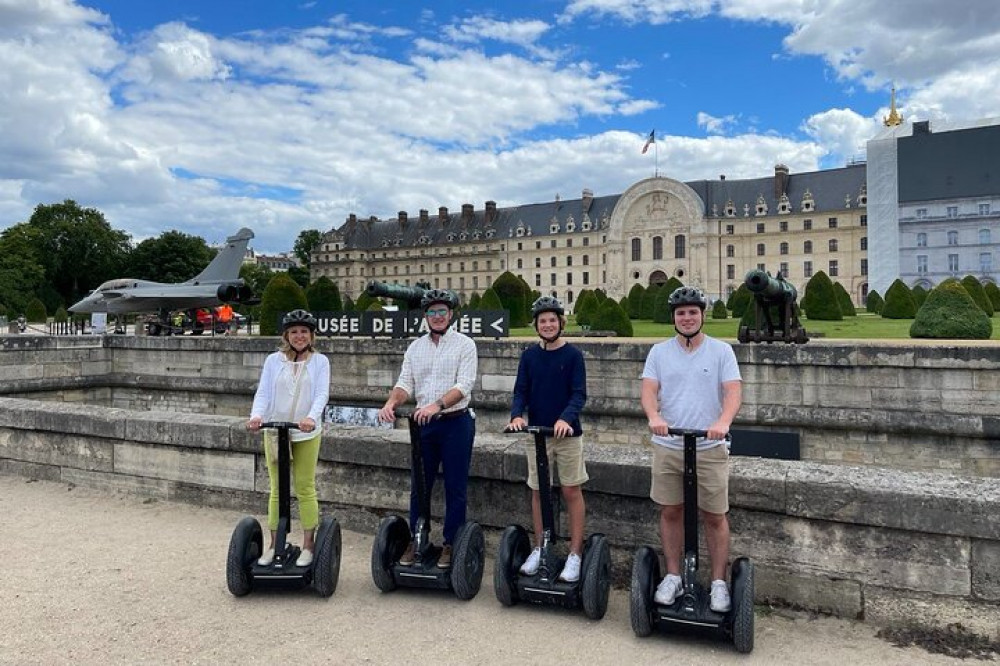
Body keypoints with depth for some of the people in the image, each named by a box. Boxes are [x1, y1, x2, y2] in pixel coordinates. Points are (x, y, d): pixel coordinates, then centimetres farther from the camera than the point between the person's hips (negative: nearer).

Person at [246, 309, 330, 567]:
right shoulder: (273, 360, 5)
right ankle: (274, 544, 19)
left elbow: (322, 393, -11)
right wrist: (256, 415, -23)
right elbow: (263, 393, -2)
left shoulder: (319, 361, 1)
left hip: (306, 433, -2)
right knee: (277, 489, 9)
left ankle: (308, 546, 13)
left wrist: (311, 417, -30)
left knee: (305, 488, 4)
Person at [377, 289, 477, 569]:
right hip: (424, 423, 4)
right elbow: (405, 383, 3)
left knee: (455, 488, 4)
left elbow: (463, 385, -16)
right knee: (418, 486, 11)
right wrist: (391, 402, -19)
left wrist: (437, 405, -31)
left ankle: (451, 544, 17)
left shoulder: (464, 344, -5)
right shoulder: (415, 347, 9)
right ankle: (415, 541, 24)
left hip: (456, 423, -4)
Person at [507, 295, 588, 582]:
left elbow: (579, 394, -11)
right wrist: (516, 415, -18)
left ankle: (575, 553, 12)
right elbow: (521, 391, 2)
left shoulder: (572, 355, -5)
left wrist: (566, 419, -29)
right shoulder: (529, 355, 5)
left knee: (572, 491, 3)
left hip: (567, 433, -3)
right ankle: (539, 548, 24)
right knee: (538, 491, 10)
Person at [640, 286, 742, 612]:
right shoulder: (659, 352, 6)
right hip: (667, 447, 2)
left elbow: (733, 391, -9)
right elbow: (648, 389, -5)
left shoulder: (721, 351, 1)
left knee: (714, 517, 5)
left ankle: (719, 582, 20)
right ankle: (673, 576, 25)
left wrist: (723, 421, -30)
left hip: (710, 448, -2)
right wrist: (654, 416, -26)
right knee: (670, 512, 10)